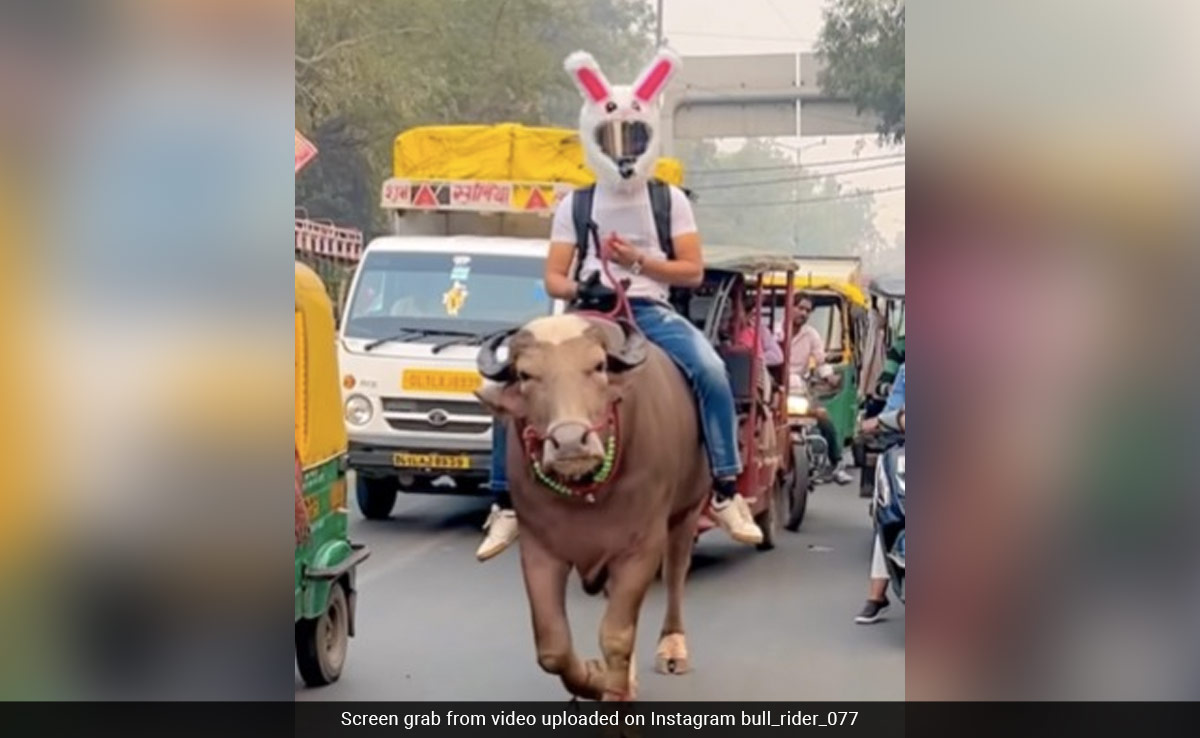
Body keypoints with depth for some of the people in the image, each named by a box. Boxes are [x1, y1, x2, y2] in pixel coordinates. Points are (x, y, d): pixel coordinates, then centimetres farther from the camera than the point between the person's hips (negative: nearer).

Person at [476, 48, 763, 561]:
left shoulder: (670, 201, 9)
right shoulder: (575, 205, 12)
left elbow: (693, 271, 3)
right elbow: (552, 277, 7)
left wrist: (638, 260, -12)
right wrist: (576, 289, -17)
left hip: (650, 312, -1)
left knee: (711, 371, -30)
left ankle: (727, 492, -20)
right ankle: (505, 504, -7)